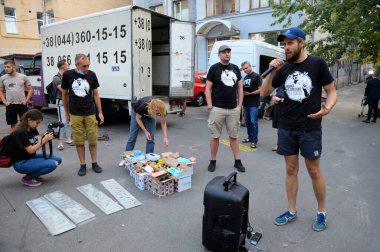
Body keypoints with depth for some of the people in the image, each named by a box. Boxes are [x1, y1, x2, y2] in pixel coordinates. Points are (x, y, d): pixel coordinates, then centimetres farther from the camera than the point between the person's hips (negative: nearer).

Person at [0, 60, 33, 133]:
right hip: (10, 105, 2)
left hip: (22, 104, -1)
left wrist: (26, 100, -7)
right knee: (13, 125, 9)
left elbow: (30, 89, 3)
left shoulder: (23, 77, -1)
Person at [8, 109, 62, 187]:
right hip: (21, 163, -9)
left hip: (32, 157, 9)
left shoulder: (33, 129, 1)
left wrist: (47, 138, -20)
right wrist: (44, 140, -25)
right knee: (52, 164, -24)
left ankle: (34, 174, 10)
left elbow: (39, 143, -1)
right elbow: (30, 150, -22)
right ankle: (27, 178, -3)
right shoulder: (19, 133, -24)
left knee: (58, 159, -1)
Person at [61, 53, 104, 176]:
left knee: (93, 140, 4)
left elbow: (95, 94, 6)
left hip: (90, 113, 1)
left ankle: (94, 163, 20)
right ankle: (82, 165, 18)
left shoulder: (91, 75, -1)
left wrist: (100, 112, 3)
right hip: (75, 115, 0)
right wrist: (66, 113, 10)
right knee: (79, 141, 5)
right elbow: (64, 94, 7)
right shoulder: (68, 75, -3)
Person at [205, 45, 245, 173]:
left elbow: (240, 87, 14)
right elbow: (208, 88, -3)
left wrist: (240, 105, 6)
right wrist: (210, 105, -11)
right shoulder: (214, 68, -1)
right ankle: (213, 161, 17)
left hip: (233, 109, 4)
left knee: (234, 136, 11)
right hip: (217, 108, -4)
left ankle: (237, 161, 19)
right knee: (215, 136, 4)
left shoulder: (235, 68, 12)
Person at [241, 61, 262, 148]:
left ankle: (254, 140, -3)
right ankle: (250, 137, 24)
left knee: (253, 122, -7)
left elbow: (260, 90, -11)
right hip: (245, 103, 7)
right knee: (247, 121, 12)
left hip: (254, 104, -7)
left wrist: (249, 93, -17)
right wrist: (242, 91, 3)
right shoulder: (245, 77, 16)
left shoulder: (256, 76, -5)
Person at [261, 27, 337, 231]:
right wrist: (272, 71, -7)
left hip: (310, 129, -3)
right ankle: (292, 211, 24)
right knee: (291, 170, 10)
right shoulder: (284, 69, 5)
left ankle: (322, 212, 26)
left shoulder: (317, 64, -4)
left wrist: (327, 108, -22)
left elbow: (332, 91, -1)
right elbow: (264, 92, 7)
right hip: (286, 128, 4)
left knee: (314, 171, 6)